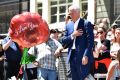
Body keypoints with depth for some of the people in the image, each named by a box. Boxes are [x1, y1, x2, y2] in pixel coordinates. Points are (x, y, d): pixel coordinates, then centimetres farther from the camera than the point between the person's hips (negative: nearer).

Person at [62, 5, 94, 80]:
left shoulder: (86, 23, -3)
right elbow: (64, 41, 9)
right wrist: (72, 35, -8)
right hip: (72, 56, 6)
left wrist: (86, 55, -18)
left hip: (83, 57, -6)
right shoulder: (68, 25, 14)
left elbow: (90, 41, -10)